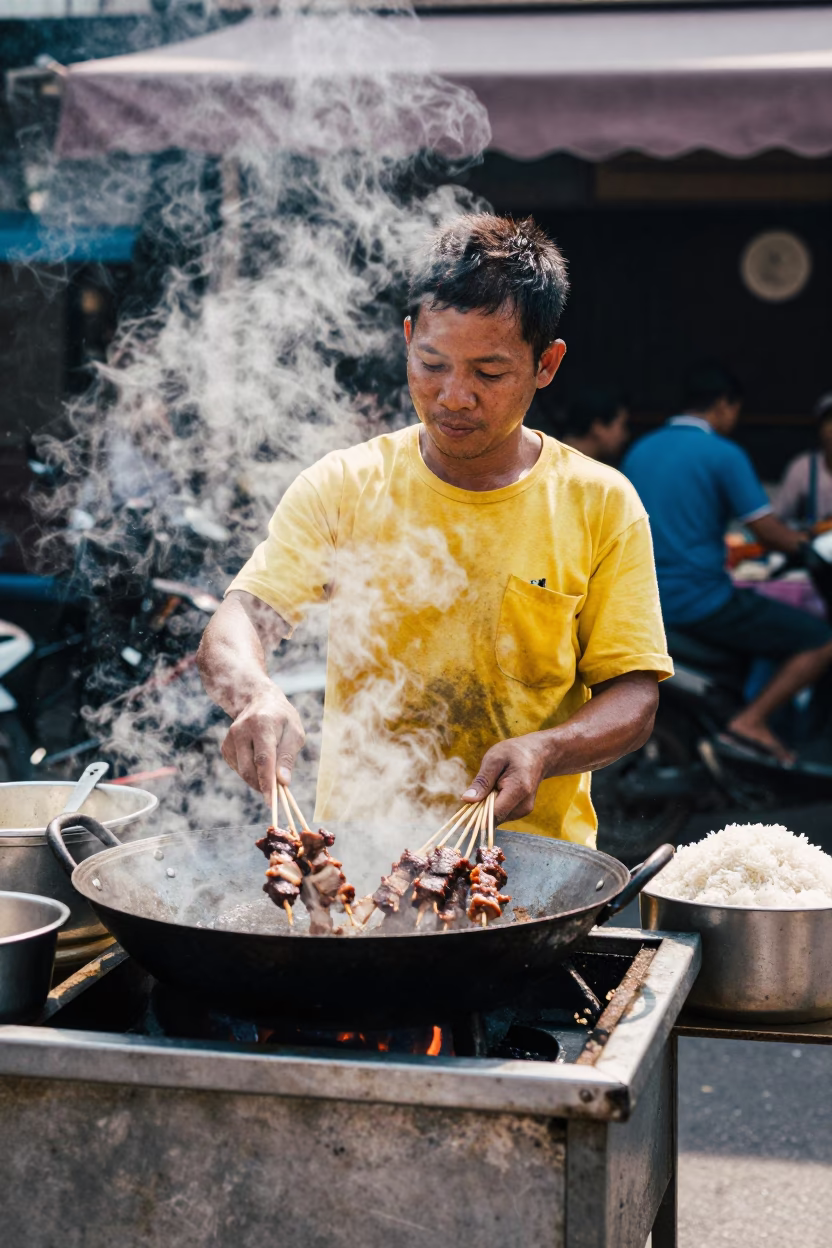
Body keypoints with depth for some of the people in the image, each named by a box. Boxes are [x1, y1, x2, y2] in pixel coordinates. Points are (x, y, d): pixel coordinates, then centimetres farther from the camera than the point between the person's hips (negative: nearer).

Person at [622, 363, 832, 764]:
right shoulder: (723, 454, -9)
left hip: (646, 603, 8)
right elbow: (769, 533, -13)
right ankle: (751, 720, -15)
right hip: (702, 604, -8)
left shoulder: (639, 451, 12)